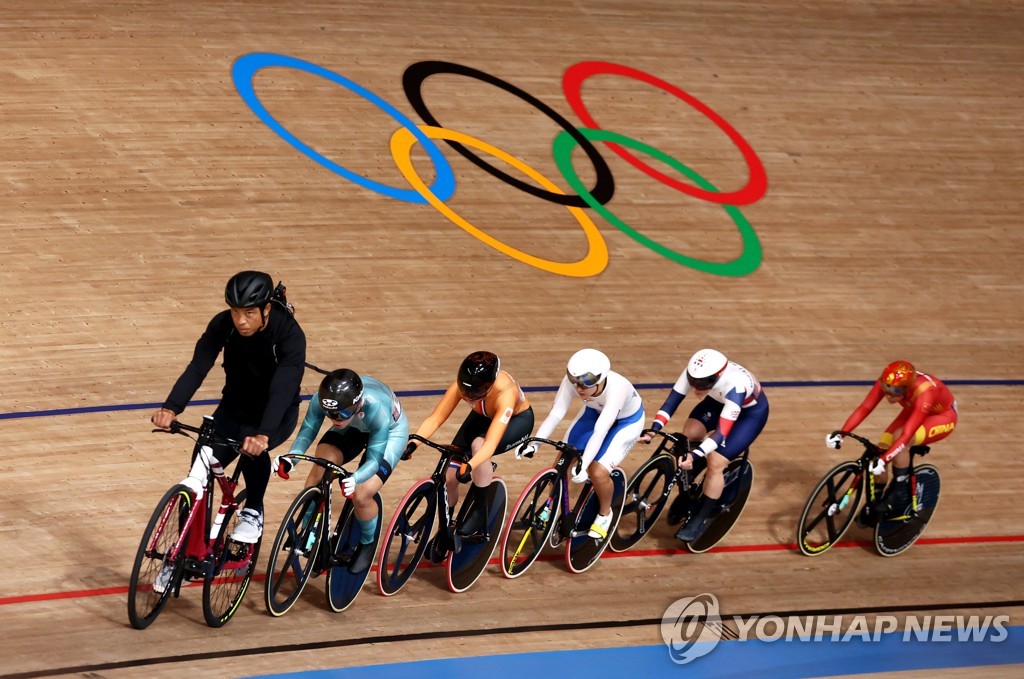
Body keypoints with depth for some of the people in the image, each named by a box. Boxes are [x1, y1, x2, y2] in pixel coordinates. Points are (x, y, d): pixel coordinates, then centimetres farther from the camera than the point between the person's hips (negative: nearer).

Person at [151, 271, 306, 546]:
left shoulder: (289, 334, -29)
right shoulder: (223, 325, -19)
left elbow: (283, 388, -41)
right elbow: (197, 367, -29)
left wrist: (263, 434, -57)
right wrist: (171, 408, -47)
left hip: (276, 412, -3)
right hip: (235, 407, 3)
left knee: (252, 446, -35)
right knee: (209, 454, -22)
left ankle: (253, 513, -11)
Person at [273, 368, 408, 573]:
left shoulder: (377, 409, -43)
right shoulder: (321, 400, -34)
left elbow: (374, 460, -38)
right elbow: (306, 432, -23)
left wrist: (354, 480, -58)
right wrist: (290, 458, -44)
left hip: (389, 431, -4)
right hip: (354, 427, 4)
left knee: (361, 496, -19)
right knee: (319, 470, -22)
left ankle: (367, 544, 12)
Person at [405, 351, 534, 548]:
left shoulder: (505, 393, -42)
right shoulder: (462, 385, -31)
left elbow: (491, 443, -49)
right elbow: (435, 419, -31)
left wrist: (469, 466, -65)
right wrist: (412, 443, -47)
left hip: (517, 419, -4)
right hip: (483, 417, 4)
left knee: (478, 445, -37)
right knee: (449, 476, -12)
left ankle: (481, 512, -18)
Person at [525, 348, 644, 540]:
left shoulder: (616, 388, -42)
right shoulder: (572, 381, -31)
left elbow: (600, 431, -46)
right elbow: (556, 413, -34)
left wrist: (584, 465, -54)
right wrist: (533, 444, -45)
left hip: (626, 420, -5)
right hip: (595, 410, 5)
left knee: (598, 471, -17)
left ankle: (605, 514, 12)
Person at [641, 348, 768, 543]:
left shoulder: (734, 386, -44)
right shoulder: (695, 372, -30)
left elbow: (722, 432, -44)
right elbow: (673, 398, -27)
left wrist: (695, 455, -55)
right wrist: (654, 429, -40)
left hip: (751, 411, -6)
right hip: (719, 401, 6)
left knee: (715, 463, -14)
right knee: (689, 434, -14)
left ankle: (701, 519, 1)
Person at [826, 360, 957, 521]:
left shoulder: (923, 394, -41)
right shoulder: (887, 383, -28)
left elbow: (906, 436, -45)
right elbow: (864, 408, -27)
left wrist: (883, 460, -52)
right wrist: (840, 434, -37)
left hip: (942, 416, -6)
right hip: (913, 411, 6)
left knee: (899, 438, -32)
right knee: (882, 449, -11)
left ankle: (900, 495, -15)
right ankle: (875, 502, 9)